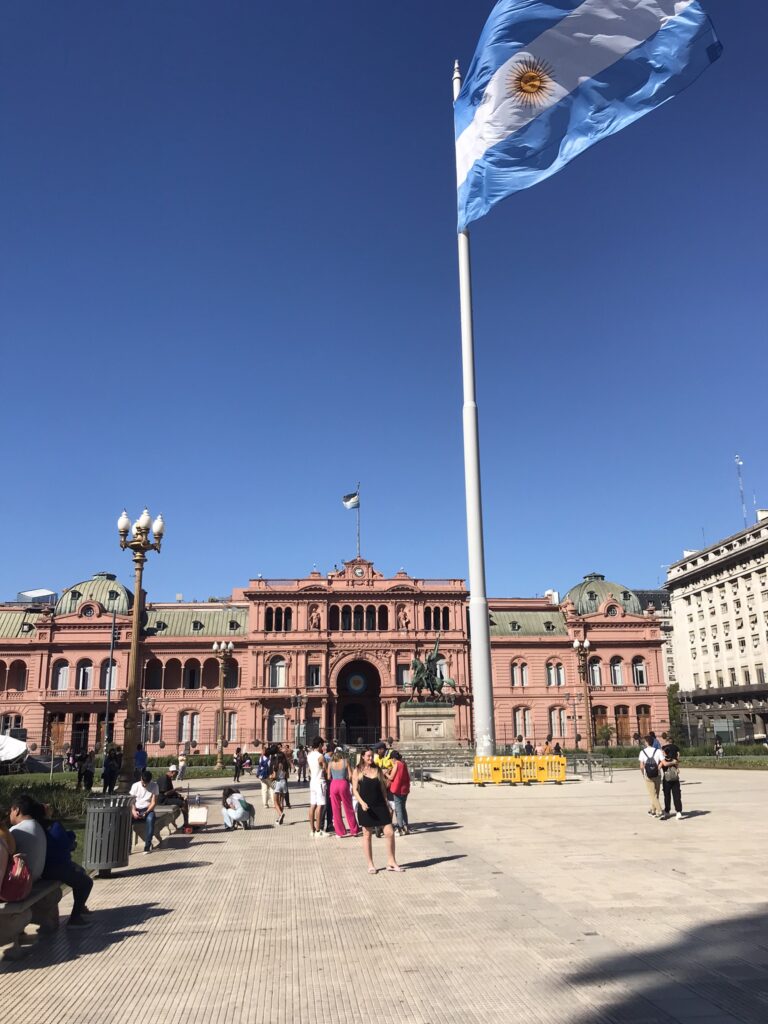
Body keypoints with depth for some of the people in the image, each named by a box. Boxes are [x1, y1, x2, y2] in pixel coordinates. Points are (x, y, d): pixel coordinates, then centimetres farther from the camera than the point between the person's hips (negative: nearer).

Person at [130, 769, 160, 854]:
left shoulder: (154, 786, -5)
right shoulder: (135, 786, 1)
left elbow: (153, 802, -7)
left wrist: (146, 812, -22)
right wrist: (133, 811, -20)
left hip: (148, 809, -2)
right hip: (137, 809, 2)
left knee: (150, 819, -37)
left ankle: (147, 846, -35)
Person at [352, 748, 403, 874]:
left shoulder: (378, 770, 7)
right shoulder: (358, 771, -1)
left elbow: (383, 788, 11)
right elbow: (355, 790, -3)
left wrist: (387, 804, 7)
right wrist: (362, 802, -17)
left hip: (380, 805, 3)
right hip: (366, 807, -3)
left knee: (390, 833, -3)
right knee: (367, 835, 6)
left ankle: (391, 862, 10)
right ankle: (370, 865, 18)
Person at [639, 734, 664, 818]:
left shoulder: (642, 752, -6)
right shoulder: (658, 751, -5)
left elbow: (641, 766, -9)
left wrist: (643, 774, 6)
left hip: (648, 776, -2)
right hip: (657, 776, 2)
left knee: (652, 795, 4)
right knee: (656, 794, 18)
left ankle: (659, 811, -11)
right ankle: (653, 810, 28)